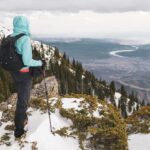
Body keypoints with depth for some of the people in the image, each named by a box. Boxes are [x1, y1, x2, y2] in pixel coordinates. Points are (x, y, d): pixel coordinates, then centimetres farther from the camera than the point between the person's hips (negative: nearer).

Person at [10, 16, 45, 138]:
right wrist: (40, 63, -10)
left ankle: (23, 119, 47)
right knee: (23, 100, 7)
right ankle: (19, 130, 17)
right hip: (24, 74, -7)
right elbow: (27, 61, -25)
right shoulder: (25, 39, -22)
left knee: (21, 97, 27)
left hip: (14, 72, 7)